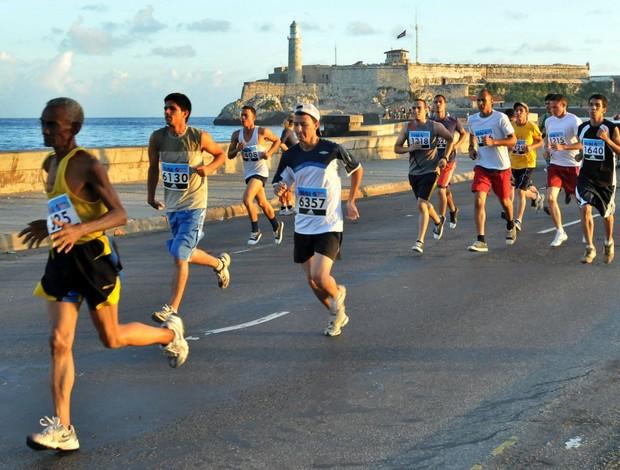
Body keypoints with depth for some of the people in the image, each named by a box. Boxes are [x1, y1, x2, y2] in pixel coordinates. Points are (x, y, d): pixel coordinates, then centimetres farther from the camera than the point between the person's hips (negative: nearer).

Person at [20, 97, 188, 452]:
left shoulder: (88, 165, -16)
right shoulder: (51, 163, 9)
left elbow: (120, 214, -21)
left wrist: (80, 229, -35)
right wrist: (48, 225, 14)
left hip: (93, 255, -7)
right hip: (63, 257, 7)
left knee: (112, 338, 9)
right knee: (59, 341, -3)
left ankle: (170, 333, 39)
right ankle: (62, 429, -2)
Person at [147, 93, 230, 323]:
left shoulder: (200, 137, -11)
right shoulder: (157, 138, -2)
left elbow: (221, 154, 6)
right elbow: (153, 167, 12)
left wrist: (209, 168, -13)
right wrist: (150, 195, 9)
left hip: (194, 205, -5)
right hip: (171, 205, 5)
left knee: (179, 255, -13)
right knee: (186, 254, 17)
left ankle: (173, 308, -5)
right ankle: (220, 263, 46)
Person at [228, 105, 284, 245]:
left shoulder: (262, 132, -13)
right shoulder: (237, 134, -1)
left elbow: (277, 140, 4)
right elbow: (230, 155, 4)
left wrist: (269, 153, -11)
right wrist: (238, 149, -17)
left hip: (260, 171, -6)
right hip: (248, 172, 6)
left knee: (247, 199, -21)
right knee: (262, 203, 19)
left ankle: (255, 231, -5)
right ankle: (276, 226, 40)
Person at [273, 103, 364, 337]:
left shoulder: (332, 150, -10)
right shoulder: (290, 155, 0)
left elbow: (357, 170, 6)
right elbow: (279, 183, 11)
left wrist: (351, 201, 4)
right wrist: (279, 188, -13)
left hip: (329, 226, -5)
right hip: (303, 227, 5)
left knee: (320, 277, -19)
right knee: (311, 280, 10)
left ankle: (338, 294, 17)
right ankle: (338, 315, 34)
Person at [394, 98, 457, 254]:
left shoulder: (434, 126, -6)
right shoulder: (407, 127, 4)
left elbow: (451, 138, 6)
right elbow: (397, 148, 6)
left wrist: (445, 157, -4)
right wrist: (410, 148, -14)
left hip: (430, 170, -5)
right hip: (414, 171, 5)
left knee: (421, 204, -17)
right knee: (424, 203, 19)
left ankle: (420, 241, -17)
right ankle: (439, 221, 50)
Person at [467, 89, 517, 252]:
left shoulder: (500, 118, -12)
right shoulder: (472, 120, 3)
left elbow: (513, 140, -13)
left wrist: (493, 142, -26)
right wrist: (471, 149, 4)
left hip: (501, 167, -2)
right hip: (482, 166, 2)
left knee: (504, 201, 14)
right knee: (479, 200, -16)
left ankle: (510, 226, 47)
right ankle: (481, 241, -17)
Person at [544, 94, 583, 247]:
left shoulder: (574, 121, -14)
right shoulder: (549, 121, 6)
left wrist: (563, 147, -31)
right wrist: (547, 148, 3)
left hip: (572, 165, -5)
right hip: (555, 164, 5)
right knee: (550, 198, -9)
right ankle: (560, 232, 4)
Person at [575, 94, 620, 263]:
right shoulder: (582, 128, 3)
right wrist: (580, 156, 2)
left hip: (606, 178, -2)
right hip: (586, 176, 2)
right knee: (585, 208, -17)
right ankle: (590, 249, -9)